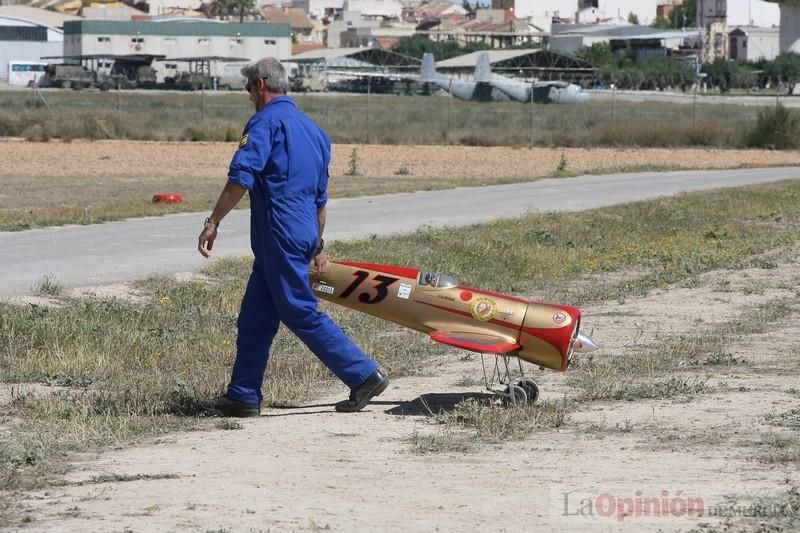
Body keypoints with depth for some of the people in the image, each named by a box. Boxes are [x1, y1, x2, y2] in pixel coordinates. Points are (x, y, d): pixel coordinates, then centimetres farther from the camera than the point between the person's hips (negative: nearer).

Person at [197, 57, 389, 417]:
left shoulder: (266, 121, -8)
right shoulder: (313, 130, 20)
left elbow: (240, 178, -19)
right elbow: (320, 197, 25)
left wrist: (213, 222, -16)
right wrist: (317, 246, 30)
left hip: (278, 233, -9)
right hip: (302, 233, 9)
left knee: (300, 312, -5)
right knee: (255, 316, 11)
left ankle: (363, 376, -4)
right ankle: (243, 397, 12)